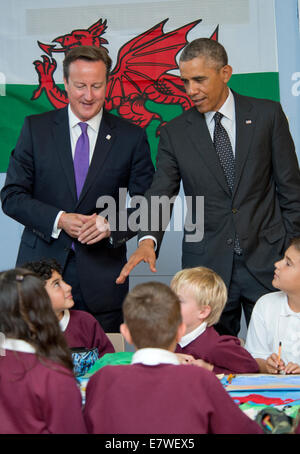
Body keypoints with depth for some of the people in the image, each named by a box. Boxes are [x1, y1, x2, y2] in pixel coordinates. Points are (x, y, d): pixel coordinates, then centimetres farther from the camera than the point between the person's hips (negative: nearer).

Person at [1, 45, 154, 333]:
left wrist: (112, 225, -15)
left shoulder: (131, 137, 4)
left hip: (101, 277, 0)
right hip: (42, 267, 0)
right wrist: (59, 220, -13)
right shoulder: (35, 128, 5)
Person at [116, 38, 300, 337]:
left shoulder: (267, 115, 3)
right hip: (207, 265, 1)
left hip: (266, 259, 0)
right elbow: (160, 194, -1)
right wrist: (148, 240, -21)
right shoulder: (175, 133, 5)